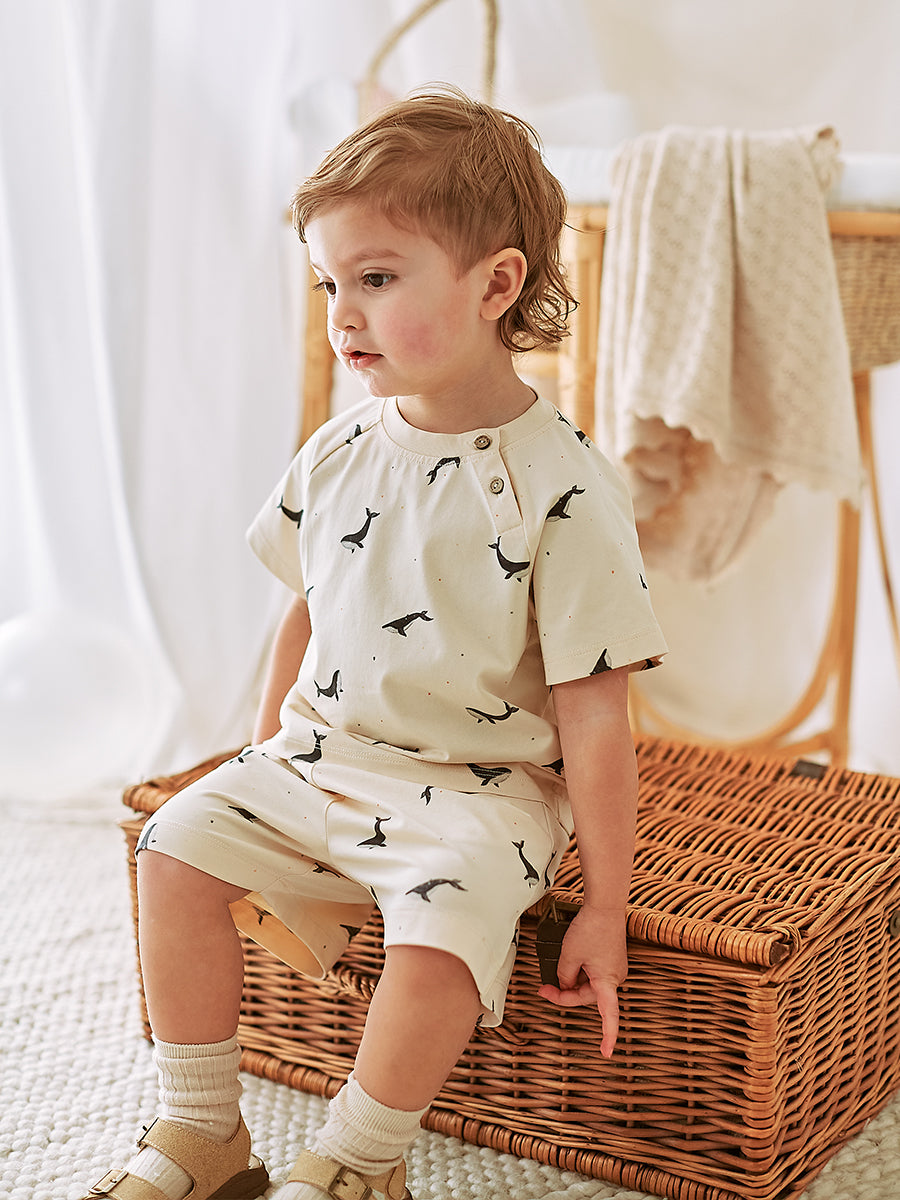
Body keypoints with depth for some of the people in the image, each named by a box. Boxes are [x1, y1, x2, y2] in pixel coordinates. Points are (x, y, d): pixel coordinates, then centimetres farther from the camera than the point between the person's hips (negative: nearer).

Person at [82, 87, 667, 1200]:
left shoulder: (559, 487, -18)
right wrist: (265, 752, 20)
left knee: (440, 946, -29)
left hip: (477, 788, -6)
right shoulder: (338, 453, 0)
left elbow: (594, 714, -16)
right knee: (178, 845, -8)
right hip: (321, 756, 6)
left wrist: (604, 907, -13)